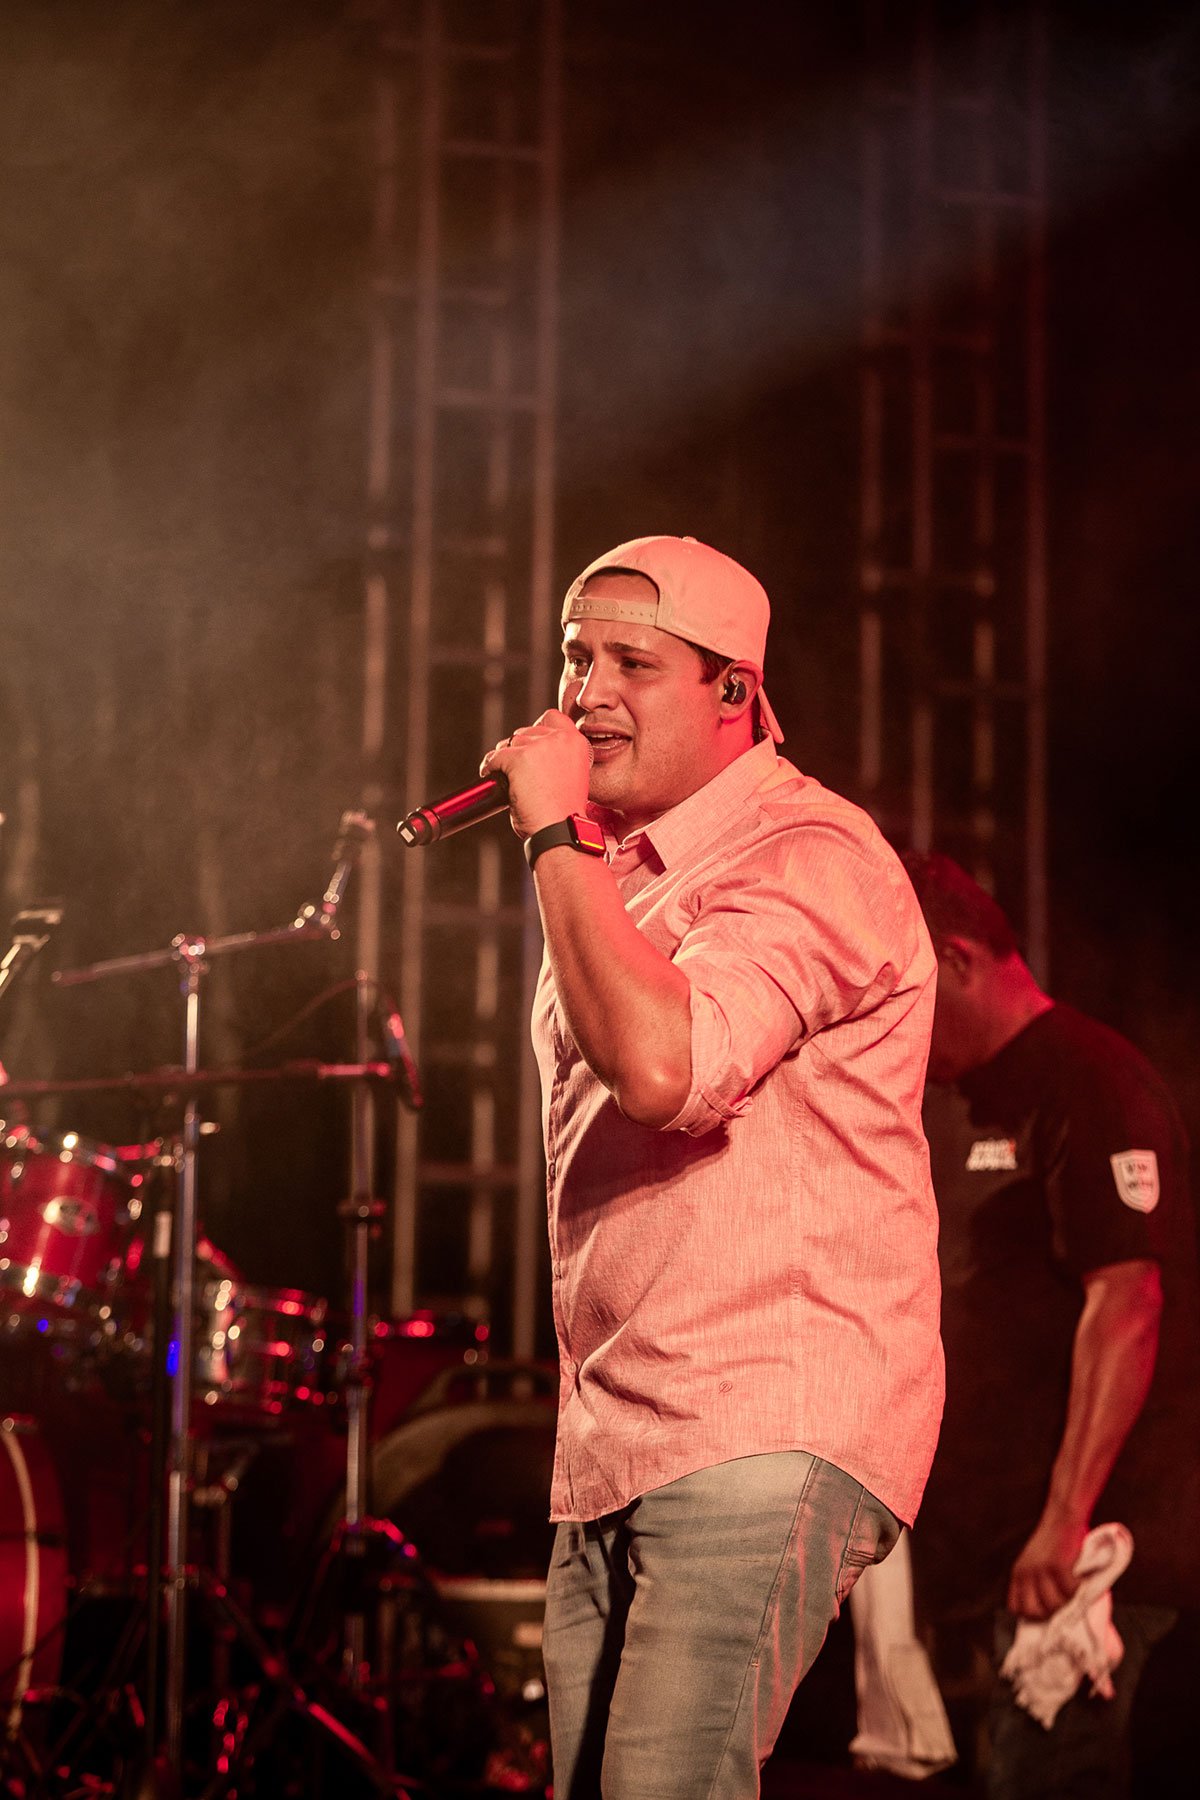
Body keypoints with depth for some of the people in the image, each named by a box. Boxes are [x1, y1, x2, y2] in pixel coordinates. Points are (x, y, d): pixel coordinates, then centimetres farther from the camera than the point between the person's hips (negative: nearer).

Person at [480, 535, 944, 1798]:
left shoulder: (808, 859, -10)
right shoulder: (619, 871, 19)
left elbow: (659, 1064, -27)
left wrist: (556, 833, -18)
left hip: (767, 1440, -9)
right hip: (612, 1458, 9)